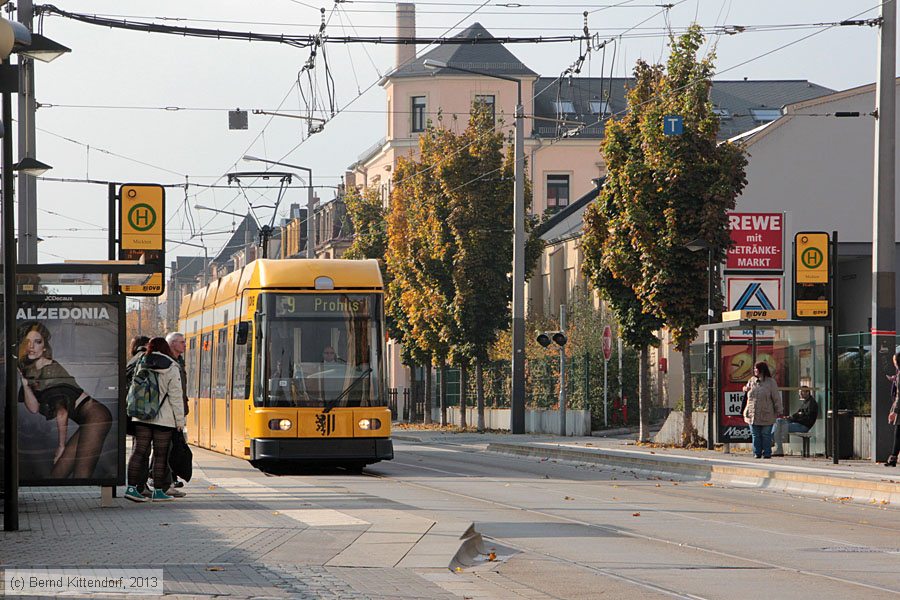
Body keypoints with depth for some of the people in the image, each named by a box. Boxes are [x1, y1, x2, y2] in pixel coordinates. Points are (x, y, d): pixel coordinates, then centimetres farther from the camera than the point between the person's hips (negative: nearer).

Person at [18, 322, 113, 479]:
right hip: (86, 421, 9)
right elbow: (33, 408, 6)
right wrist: (24, 382, -6)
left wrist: (62, 445, -1)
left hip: (94, 414, -9)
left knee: (81, 475, -20)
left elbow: (61, 411, -7)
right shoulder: (29, 371, 14)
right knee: (56, 474, 3)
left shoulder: (51, 370, -11)